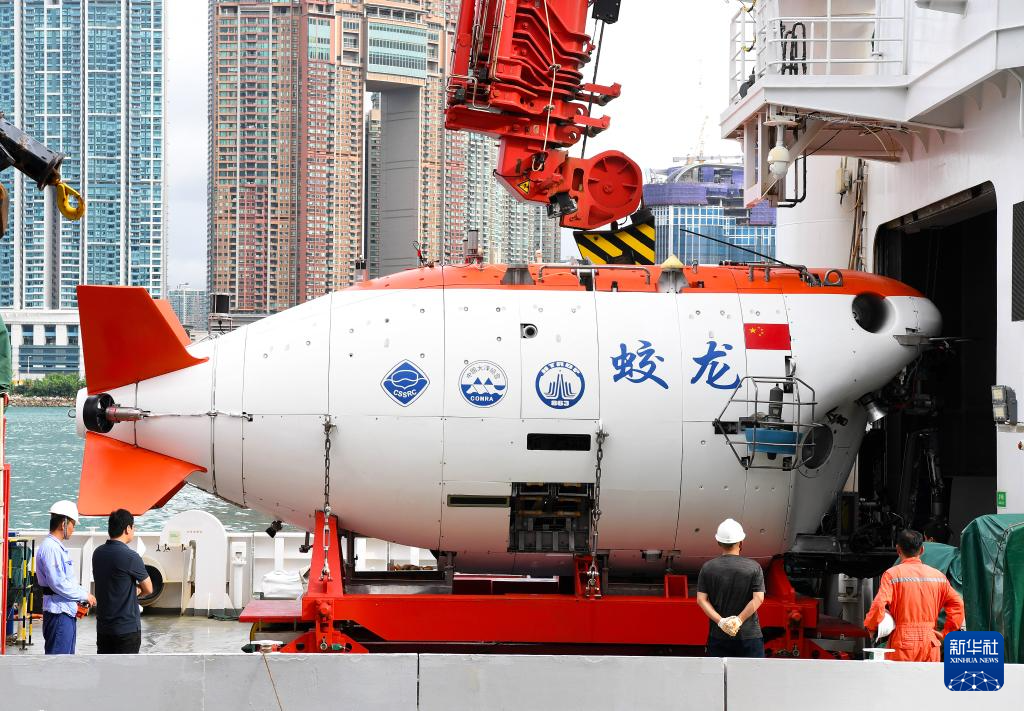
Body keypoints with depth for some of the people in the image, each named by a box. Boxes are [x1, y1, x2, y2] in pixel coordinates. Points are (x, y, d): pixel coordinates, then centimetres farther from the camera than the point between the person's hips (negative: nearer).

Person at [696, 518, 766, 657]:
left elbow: (701, 599, -4)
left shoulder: (707, 568, 2)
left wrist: (720, 620, -11)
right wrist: (739, 620, -13)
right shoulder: (754, 568, -3)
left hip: (718, 636, 2)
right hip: (749, 635, -2)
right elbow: (758, 598, -11)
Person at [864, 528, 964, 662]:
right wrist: (946, 633, 13)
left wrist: (870, 627, 1)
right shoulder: (937, 575, 10)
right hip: (930, 643, 4)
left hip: (903, 642, -4)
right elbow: (957, 604, 9)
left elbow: (878, 605, -15)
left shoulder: (892, 574, -4)